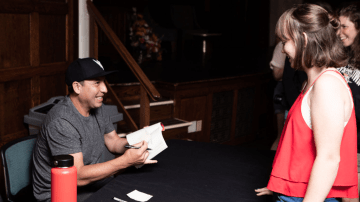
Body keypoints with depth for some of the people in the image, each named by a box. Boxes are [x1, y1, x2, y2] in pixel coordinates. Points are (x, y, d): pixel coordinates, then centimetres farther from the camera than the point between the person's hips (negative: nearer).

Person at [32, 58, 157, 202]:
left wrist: (140, 140, -9)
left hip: (92, 181, 8)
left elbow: (114, 143, 12)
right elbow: (78, 176, -28)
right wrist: (125, 161, -33)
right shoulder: (60, 122, -25)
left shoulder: (96, 108, 4)